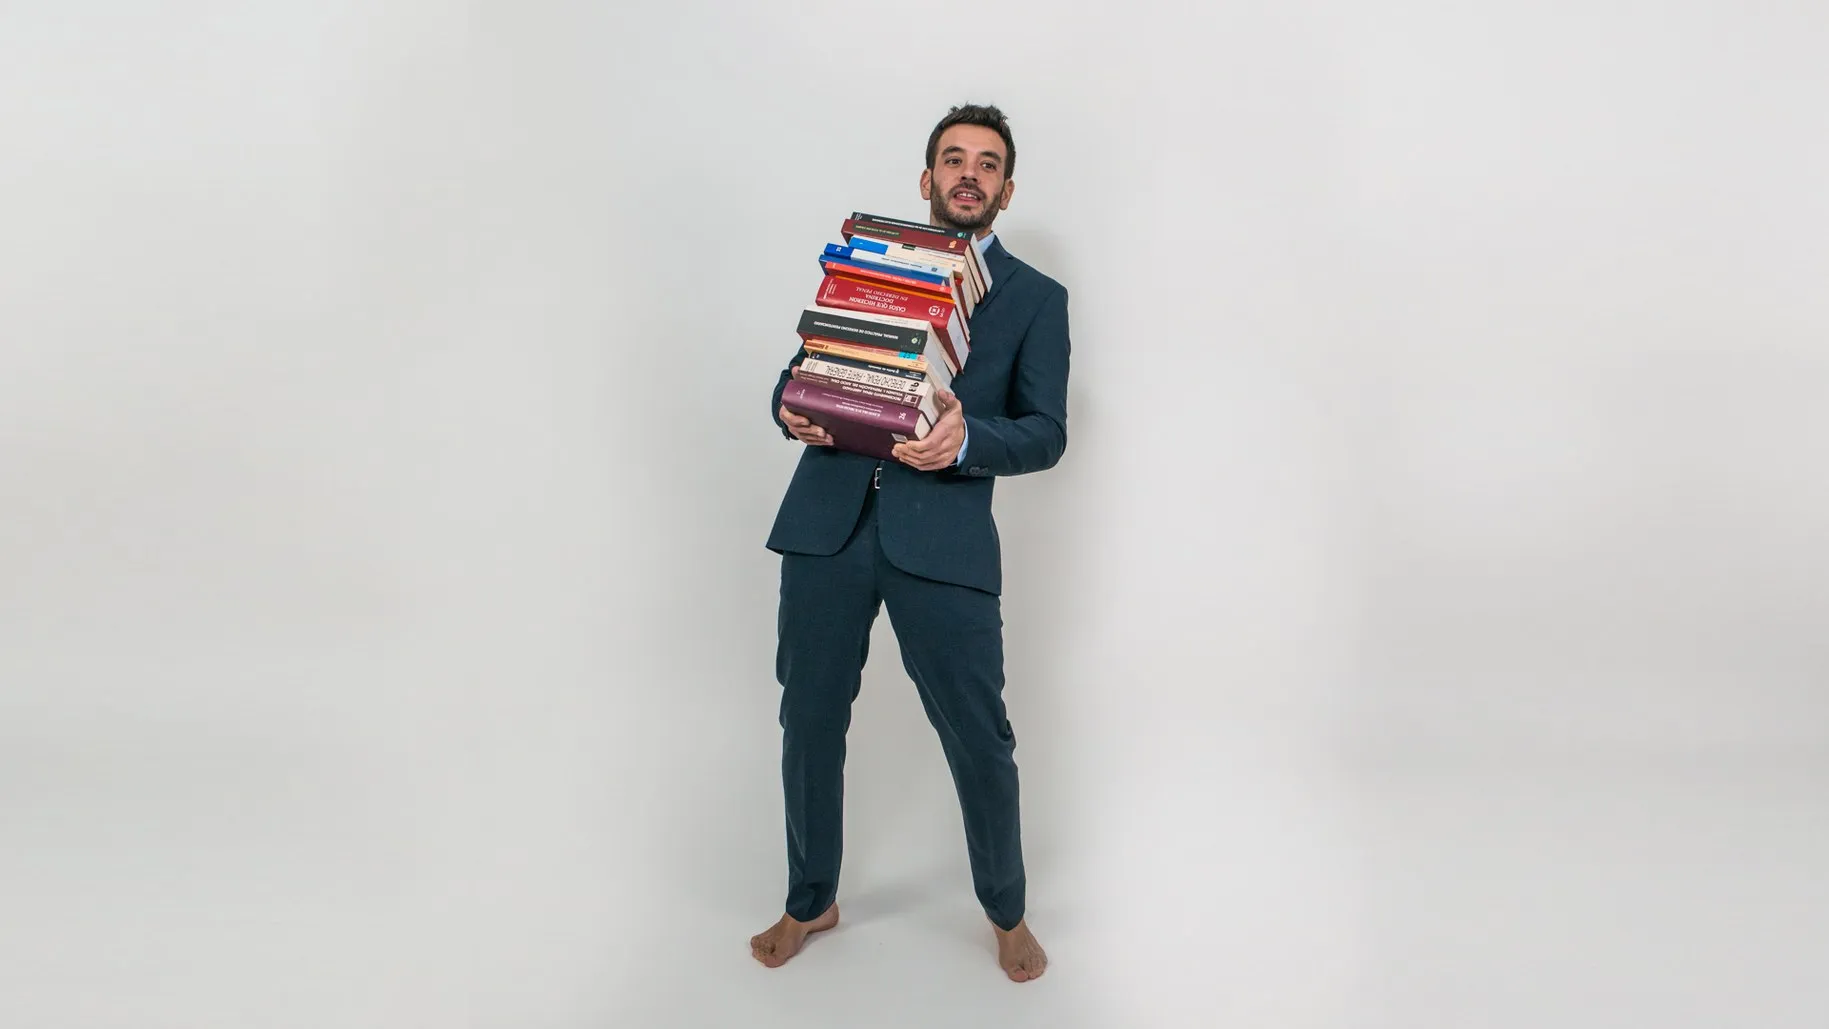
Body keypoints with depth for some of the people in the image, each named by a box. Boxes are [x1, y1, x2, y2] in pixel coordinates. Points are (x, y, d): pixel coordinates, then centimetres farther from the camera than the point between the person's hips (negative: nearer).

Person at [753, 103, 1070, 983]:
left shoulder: (1036, 299, 8)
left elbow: (1046, 434, 0)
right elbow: (800, 374, 14)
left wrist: (967, 438, -21)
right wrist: (794, 412, -10)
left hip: (942, 538, -2)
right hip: (826, 523, 3)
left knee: (980, 740, 4)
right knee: (809, 723, 11)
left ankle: (1006, 913, 29)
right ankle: (810, 903, 33)